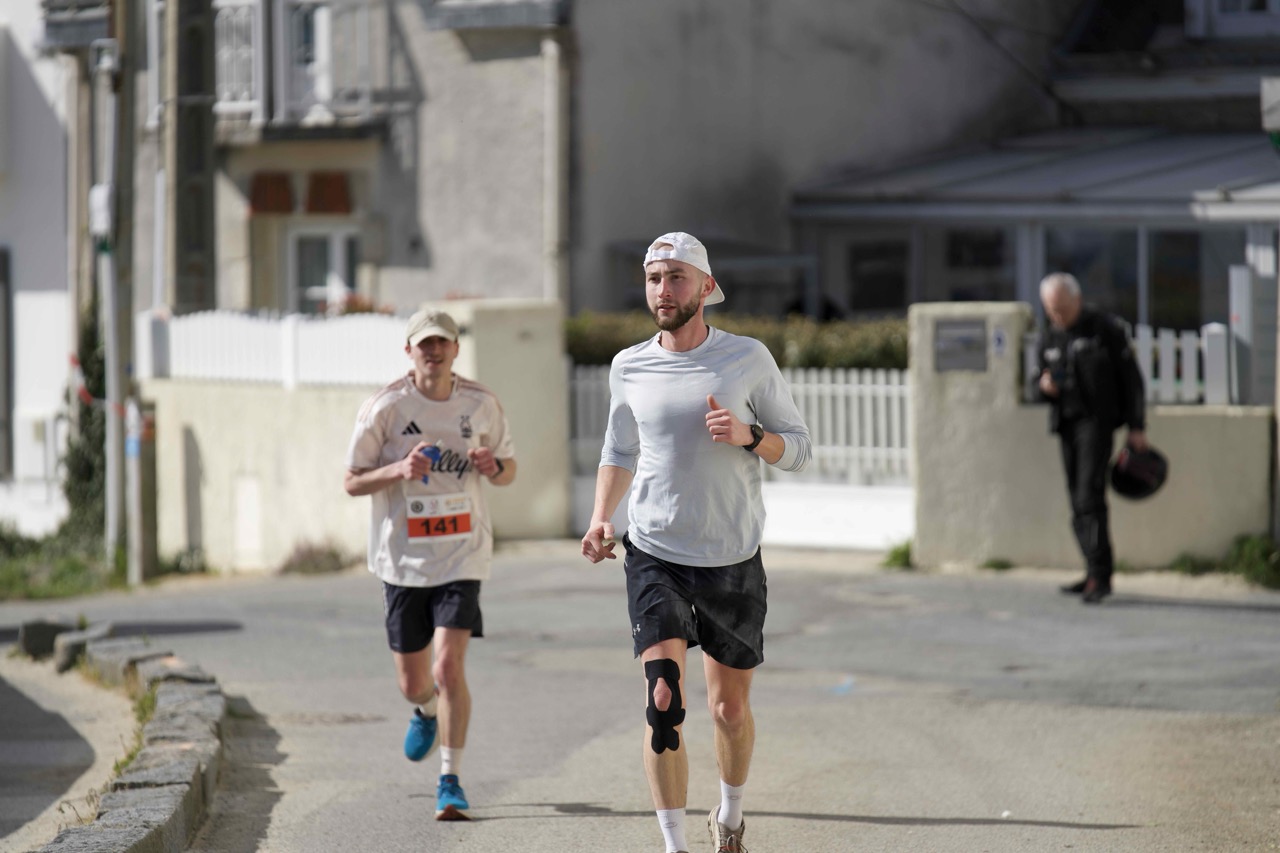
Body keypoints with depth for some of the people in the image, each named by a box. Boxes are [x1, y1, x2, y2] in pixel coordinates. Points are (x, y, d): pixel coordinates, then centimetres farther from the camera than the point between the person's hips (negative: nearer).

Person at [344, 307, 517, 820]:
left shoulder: (481, 405, 0)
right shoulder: (384, 407, -6)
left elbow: (509, 470, 13)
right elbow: (352, 481, -2)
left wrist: (491, 466, -11)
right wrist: (399, 470, -21)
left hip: (462, 556, 0)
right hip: (403, 560, 0)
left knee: (449, 667, -16)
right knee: (413, 682, 10)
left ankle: (450, 783, -5)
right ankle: (427, 712, 48)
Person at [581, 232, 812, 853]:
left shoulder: (748, 359, -4)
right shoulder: (629, 368, 3)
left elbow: (797, 447, 2)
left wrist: (748, 436, -19)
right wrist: (601, 519, 3)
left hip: (733, 561, 0)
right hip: (654, 554, 0)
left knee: (730, 709, 10)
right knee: (664, 702, -16)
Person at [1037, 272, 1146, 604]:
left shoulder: (1105, 329, -3)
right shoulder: (1050, 340, 14)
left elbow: (1131, 378, -3)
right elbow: (1045, 380, 24)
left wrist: (1137, 427, -7)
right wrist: (1045, 386, -2)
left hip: (1097, 419, -7)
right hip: (1066, 422, 7)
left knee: (1090, 495, -18)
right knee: (1077, 500, 6)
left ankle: (1099, 575, -22)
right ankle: (1096, 575, 12)